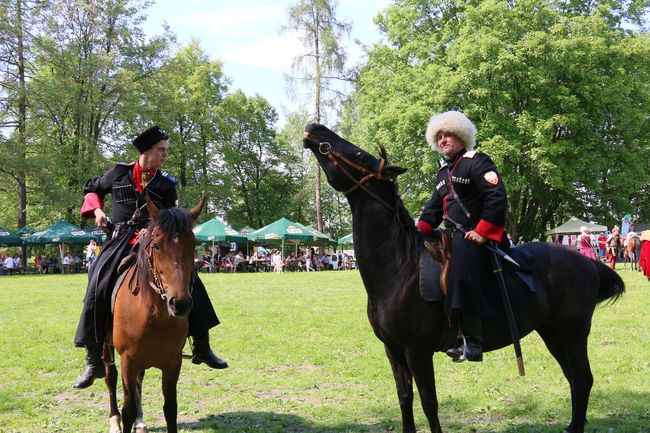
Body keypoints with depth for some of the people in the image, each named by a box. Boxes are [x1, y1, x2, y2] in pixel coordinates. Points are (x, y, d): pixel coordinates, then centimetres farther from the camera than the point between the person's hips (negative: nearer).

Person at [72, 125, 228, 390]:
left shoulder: (166, 184, 9)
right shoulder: (119, 173, 8)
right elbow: (92, 190, 23)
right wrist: (96, 210, 4)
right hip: (120, 240, -1)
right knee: (99, 287, -20)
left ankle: (201, 347, -1)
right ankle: (94, 362, -7)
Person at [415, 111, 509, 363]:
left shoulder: (477, 162, -4)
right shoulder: (443, 172, 22)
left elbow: (497, 197, -15)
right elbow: (434, 207, 22)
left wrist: (482, 231, -23)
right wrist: (421, 229, 4)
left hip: (479, 237, -9)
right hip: (454, 237, 9)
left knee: (462, 273, -30)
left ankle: (471, 340, -30)